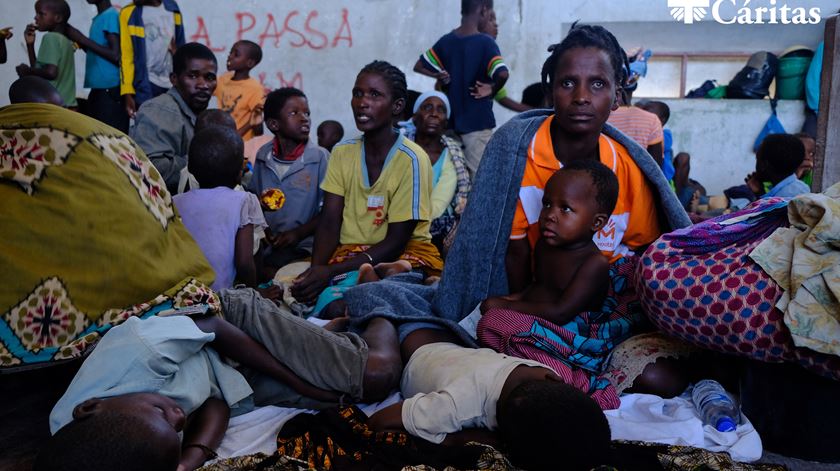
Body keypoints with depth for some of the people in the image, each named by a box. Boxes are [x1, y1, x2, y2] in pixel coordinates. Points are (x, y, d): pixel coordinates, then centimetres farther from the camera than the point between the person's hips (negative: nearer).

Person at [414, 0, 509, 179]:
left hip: (451, 122, 6)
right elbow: (502, 74, -26)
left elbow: (419, 66, 12)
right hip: (478, 123, -6)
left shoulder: (446, 41, 4)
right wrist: (492, 92, -8)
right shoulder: (485, 43, -12)